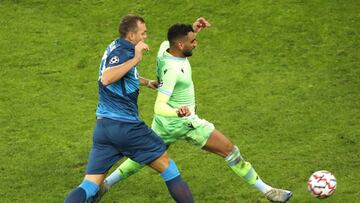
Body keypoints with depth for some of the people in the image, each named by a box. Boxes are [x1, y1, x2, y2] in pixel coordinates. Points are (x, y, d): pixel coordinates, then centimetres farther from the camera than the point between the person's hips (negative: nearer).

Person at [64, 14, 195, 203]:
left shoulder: (116, 47, 17)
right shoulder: (122, 52, -12)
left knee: (89, 187, 2)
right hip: (126, 126, -8)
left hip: (102, 126, 8)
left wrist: (146, 82, 44)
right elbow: (106, 78, -32)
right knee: (167, 167, 9)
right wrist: (135, 59, -29)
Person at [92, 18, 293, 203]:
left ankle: (103, 185, 25)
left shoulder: (165, 47, -7)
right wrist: (177, 111, -57)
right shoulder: (172, 69, -32)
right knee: (230, 151, -3)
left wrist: (193, 30, 4)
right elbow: (159, 107, -37)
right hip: (184, 121, -9)